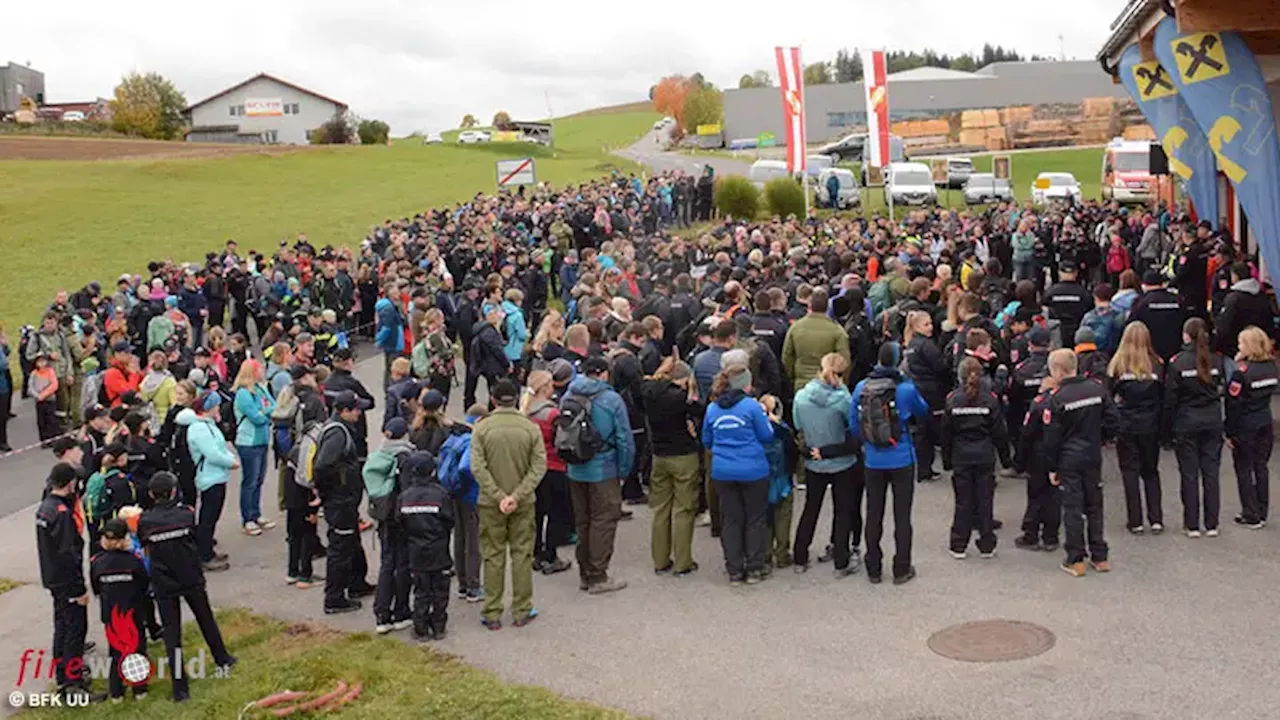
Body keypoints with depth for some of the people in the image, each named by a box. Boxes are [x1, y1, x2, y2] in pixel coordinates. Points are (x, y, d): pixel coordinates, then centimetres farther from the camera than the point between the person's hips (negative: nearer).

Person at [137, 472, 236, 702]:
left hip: (163, 585, -1)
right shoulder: (186, 513, -9)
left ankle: (179, 686, 2)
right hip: (192, 579, 1)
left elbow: (146, 549, 2)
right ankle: (222, 658, 41)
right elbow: (193, 539, 3)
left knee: (171, 632, 3)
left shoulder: (144, 521, -10)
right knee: (205, 618, 22)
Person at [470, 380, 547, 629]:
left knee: (493, 556, 8)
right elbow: (539, 467, -9)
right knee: (522, 555, 10)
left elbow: (478, 468, -13)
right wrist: (517, 495, -13)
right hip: (523, 504, 1)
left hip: (491, 504, 0)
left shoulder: (482, 428, -7)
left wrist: (498, 496, -13)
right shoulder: (531, 428, -4)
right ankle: (522, 611, 17)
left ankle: (492, 614, 13)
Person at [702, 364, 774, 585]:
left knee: (731, 520, 11)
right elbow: (767, 435, -5)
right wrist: (764, 417, 13)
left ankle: (735, 570, 14)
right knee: (755, 518, 11)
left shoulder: (712, 408, 3)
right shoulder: (751, 405, -11)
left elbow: (706, 440, 13)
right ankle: (754, 568, 16)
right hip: (752, 470, -3)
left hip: (722, 472, 4)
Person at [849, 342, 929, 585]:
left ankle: (873, 570, 21)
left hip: (873, 462, 2)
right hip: (902, 460, -2)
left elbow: (853, 422, -1)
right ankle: (902, 570, 16)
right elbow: (922, 412, 4)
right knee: (902, 515, 9)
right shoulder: (906, 389, -14)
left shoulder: (861, 388, -8)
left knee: (874, 515, 13)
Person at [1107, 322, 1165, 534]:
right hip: (1150, 425, 2)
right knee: (1151, 471, 15)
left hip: (1125, 425, -2)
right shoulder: (1157, 365, -5)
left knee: (1130, 472, 7)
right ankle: (1156, 519, 10)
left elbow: (1108, 396, -3)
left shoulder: (1117, 365, -8)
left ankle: (1135, 521, 7)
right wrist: (1164, 428, 10)